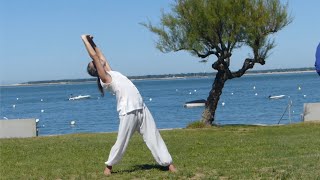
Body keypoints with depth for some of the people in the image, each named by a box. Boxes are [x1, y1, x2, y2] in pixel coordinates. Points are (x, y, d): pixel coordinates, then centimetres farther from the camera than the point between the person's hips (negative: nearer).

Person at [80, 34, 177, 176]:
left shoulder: (110, 72, 17)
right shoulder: (104, 77, -4)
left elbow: (100, 56, 25)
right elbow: (94, 55, -7)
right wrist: (85, 40, -2)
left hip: (141, 108, 7)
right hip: (128, 111, -7)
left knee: (153, 137, 4)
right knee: (121, 142, 2)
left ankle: (168, 163, 6)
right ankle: (109, 166, 21)